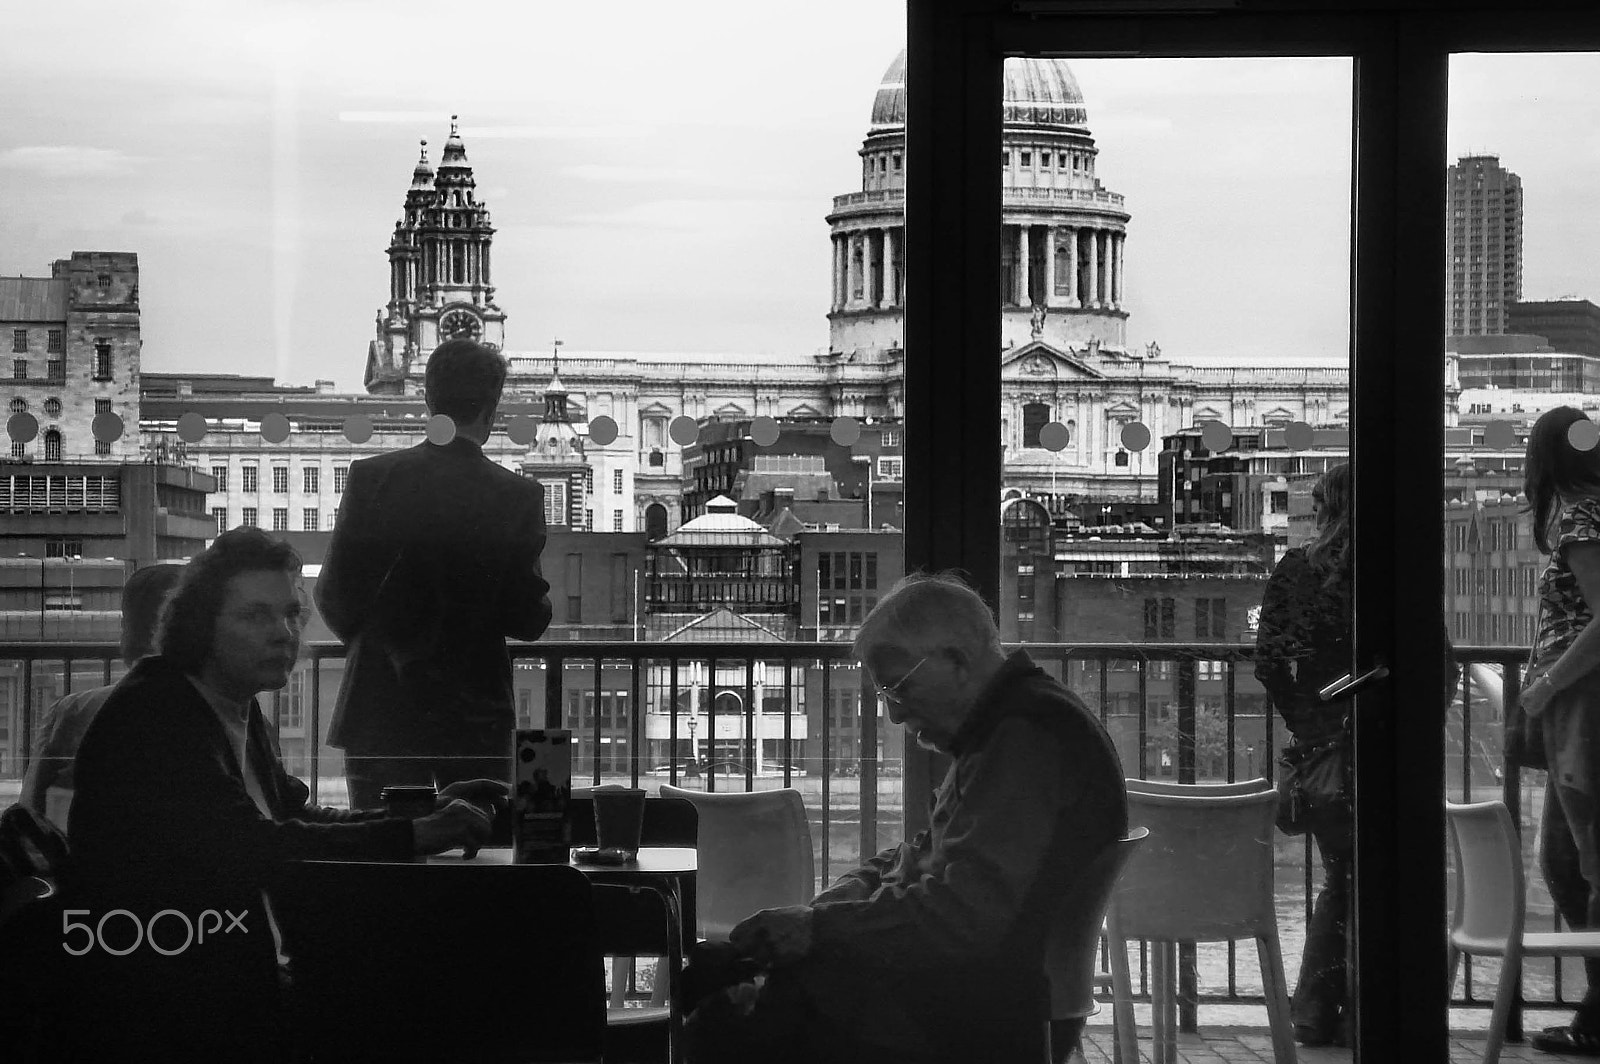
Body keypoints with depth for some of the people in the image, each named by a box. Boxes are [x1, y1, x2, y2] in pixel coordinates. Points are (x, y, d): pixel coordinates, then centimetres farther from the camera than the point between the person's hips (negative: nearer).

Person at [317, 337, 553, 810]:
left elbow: (334, 596, -3)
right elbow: (529, 620, -5)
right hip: (478, 714, 0)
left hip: (380, 713, 0)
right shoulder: (518, 496, -7)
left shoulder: (371, 477, -6)